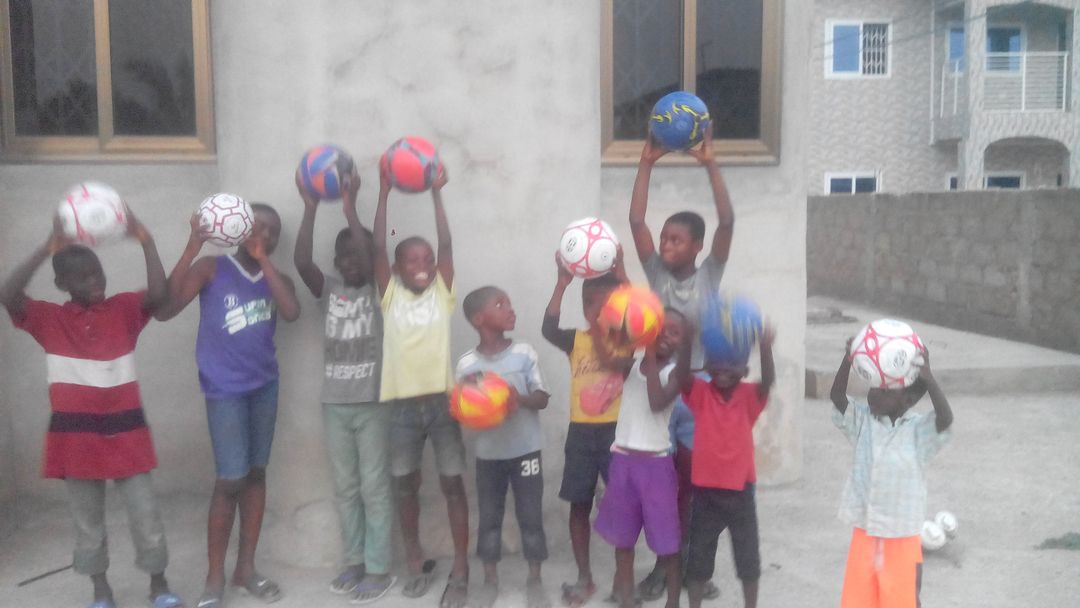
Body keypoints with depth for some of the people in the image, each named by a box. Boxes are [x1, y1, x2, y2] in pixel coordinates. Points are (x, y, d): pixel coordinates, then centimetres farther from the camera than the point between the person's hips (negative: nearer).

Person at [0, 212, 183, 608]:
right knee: (87, 519, 14)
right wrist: (48, 249, -26)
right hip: (75, 433, 0)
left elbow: (159, 294, -18)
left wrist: (144, 239, -27)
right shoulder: (49, 319, -1)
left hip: (125, 430, 0)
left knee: (145, 513, 7)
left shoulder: (124, 309, 0)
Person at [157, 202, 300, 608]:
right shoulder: (212, 268, -4)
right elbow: (165, 309, -17)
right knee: (230, 480, -6)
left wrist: (263, 259, -17)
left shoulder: (277, 279, 6)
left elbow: (291, 313, -16)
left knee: (256, 473, 9)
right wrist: (193, 246, -22)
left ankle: (246, 568, 22)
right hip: (225, 389, -4)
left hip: (264, 385, 4)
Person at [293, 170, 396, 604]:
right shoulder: (328, 289, 5)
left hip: (373, 403, -4)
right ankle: (354, 561, 26)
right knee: (345, 488, 13)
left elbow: (370, 258, -23)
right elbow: (301, 261, -13)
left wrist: (350, 207, -24)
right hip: (334, 405, 4)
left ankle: (379, 568, 12)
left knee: (374, 487, 2)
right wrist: (311, 208, -19)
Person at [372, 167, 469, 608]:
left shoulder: (442, 294, 4)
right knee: (406, 485, 12)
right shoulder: (390, 295, 4)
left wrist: (437, 194, -10)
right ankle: (415, 562, 28)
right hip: (404, 404, 1)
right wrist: (384, 194, -9)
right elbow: (377, 248, -4)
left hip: (442, 401, -1)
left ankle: (460, 570, 12)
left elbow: (446, 244, -6)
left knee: (452, 484, 4)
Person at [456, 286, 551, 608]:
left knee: (531, 515, 6)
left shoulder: (524, 353, -6)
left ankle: (535, 580, 22)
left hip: (525, 449, 0)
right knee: (489, 516, 10)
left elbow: (542, 398, -4)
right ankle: (490, 580, 26)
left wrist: (520, 398, -23)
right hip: (488, 453, 0)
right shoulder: (467, 364, -8)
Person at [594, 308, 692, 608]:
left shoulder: (675, 372, -5)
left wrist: (651, 357, -20)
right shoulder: (630, 363, 5)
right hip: (622, 460, 3)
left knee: (667, 540, 1)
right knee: (622, 536, 13)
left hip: (656, 463, -3)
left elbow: (658, 403, -21)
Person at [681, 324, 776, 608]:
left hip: (740, 490, 0)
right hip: (705, 489, 0)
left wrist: (765, 348, -46)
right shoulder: (700, 393, -7)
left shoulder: (749, 395, -6)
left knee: (748, 556, 14)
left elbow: (768, 380, -26)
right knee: (698, 555, 12)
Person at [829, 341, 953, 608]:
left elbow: (946, 418, -29)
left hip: (902, 539, -3)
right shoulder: (863, 419, -2)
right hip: (864, 535, 3)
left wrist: (927, 378, -41)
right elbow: (837, 396, -15)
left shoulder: (919, 429, -10)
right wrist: (849, 359, -31)